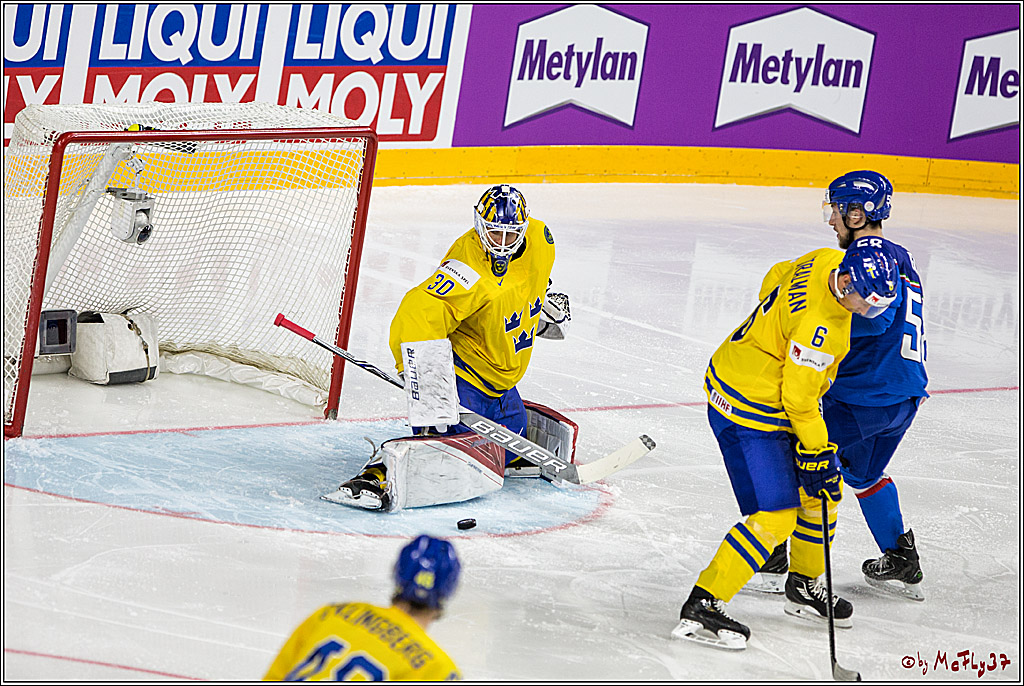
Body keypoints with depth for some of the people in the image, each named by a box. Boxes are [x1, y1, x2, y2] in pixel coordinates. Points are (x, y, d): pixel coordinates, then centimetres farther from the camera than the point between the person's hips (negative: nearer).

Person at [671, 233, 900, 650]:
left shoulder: (828, 260, -4)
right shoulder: (819, 324, -31)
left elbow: (776, 278, 16)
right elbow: (799, 399, -24)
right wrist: (818, 455, -15)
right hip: (748, 411, -10)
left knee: (822, 490, 17)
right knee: (776, 516, -13)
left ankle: (804, 586, 34)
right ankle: (702, 606, -11)